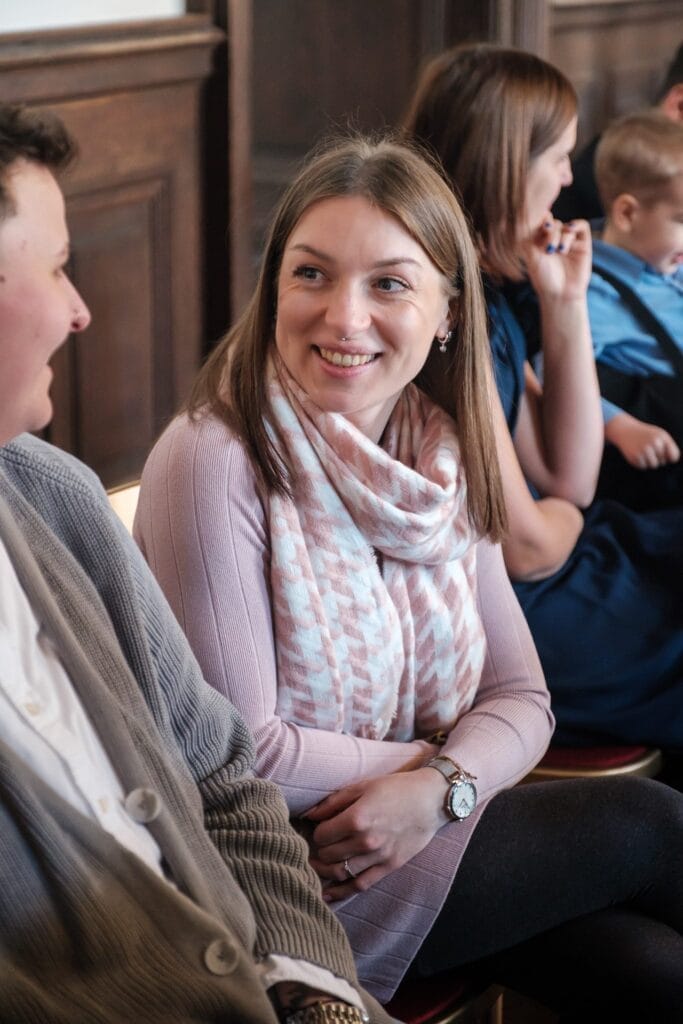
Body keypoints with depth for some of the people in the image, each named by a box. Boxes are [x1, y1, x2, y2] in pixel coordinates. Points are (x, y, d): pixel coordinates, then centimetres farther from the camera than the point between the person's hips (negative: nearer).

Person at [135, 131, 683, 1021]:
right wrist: (449, 760, -10)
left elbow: (520, 698, 4)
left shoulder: (442, 456, 3)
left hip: (431, 832, 6)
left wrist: (439, 784, -17)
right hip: (277, 875, -6)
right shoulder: (213, 463, -18)